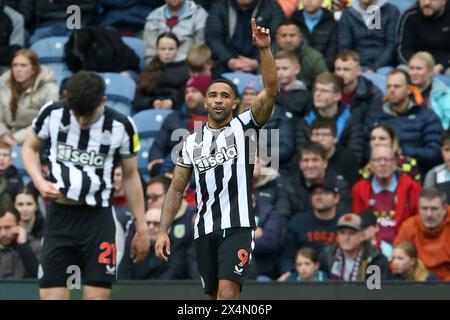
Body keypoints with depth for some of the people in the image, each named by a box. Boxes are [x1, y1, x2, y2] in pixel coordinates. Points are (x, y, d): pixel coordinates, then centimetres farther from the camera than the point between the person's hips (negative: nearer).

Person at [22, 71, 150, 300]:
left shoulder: (121, 126, -6)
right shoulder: (52, 114, -4)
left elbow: (130, 176, 7)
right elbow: (30, 148, 14)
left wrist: (141, 227, 8)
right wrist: (40, 182, -5)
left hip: (98, 219, -1)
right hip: (60, 214, 1)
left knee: (97, 295, -8)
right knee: (51, 295, -6)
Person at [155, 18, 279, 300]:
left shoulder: (245, 127, 3)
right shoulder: (192, 142, 13)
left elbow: (271, 91, -12)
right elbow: (176, 190, 15)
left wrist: (264, 50, -23)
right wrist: (163, 231, 6)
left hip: (237, 226, -5)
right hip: (205, 229, 5)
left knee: (227, 293, -18)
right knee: (215, 297, 10)